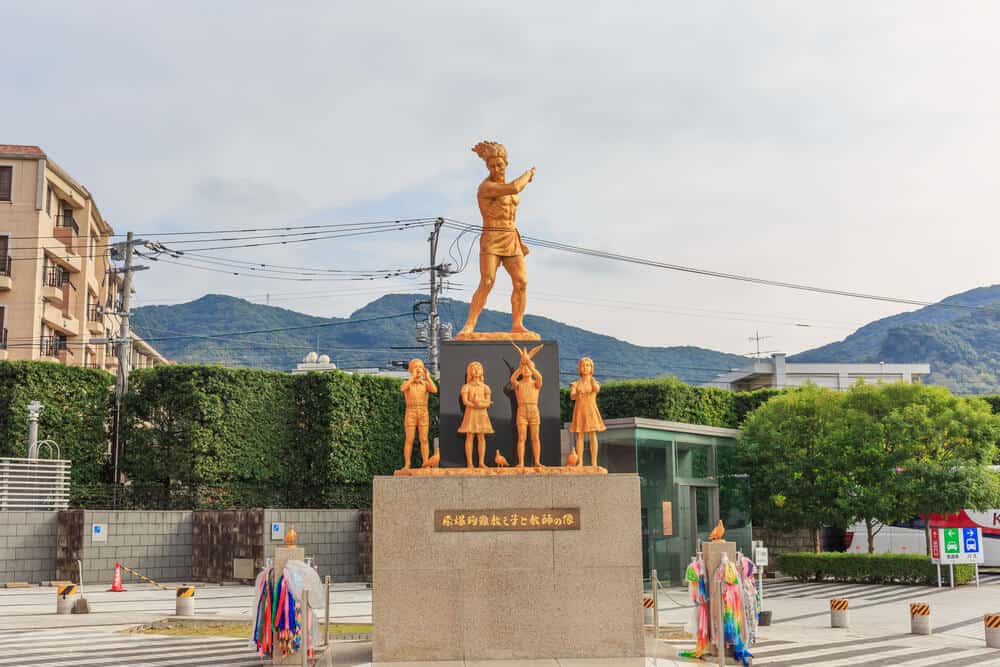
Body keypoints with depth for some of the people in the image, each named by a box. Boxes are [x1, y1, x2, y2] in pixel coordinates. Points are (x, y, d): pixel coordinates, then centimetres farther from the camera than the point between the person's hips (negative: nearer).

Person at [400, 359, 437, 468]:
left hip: (424, 414, 1)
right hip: (410, 414, -1)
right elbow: (402, 389, -25)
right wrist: (413, 376, -26)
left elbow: (435, 390, -16)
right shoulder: (407, 383, 0)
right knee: (409, 440, -4)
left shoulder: (426, 384, 5)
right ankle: (407, 465, 0)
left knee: (424, 440, -1)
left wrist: (427, 376, -16)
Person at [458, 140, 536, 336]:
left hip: (511, 241, 7)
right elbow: (515, 189, -28)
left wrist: (519, 242, 19)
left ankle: (517, 326, 4)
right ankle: (469, 327, -21)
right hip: (491, 240, -7)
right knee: (487, 283, -20)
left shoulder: (504, 185, 15)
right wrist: (528, 173, -9)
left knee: (521, 282, -4)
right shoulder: (486, 187, -12)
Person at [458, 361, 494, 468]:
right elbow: (465, 401, -9)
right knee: (469, 437, -6)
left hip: (482, 414, 3)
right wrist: (475, 405, -20)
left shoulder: (485, 387, 10)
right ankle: (469, 463, -5)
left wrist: (479, 402, -17)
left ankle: (482, 462, 2)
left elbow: (488, 402, 0)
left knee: (481, 437, 0)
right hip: (471, 413, -3)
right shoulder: (467, 386, 3)